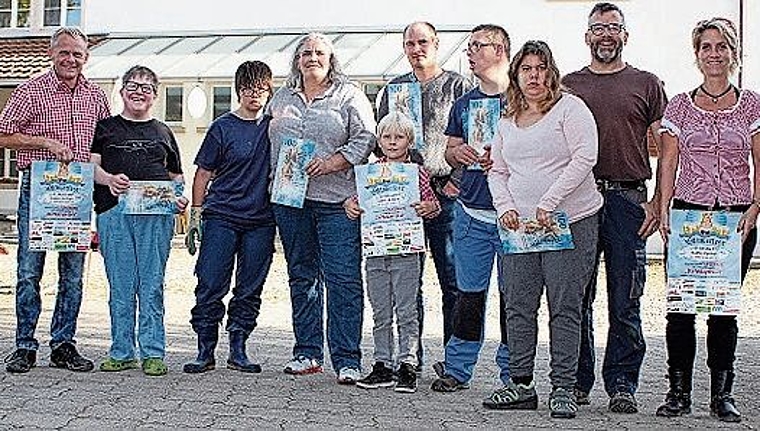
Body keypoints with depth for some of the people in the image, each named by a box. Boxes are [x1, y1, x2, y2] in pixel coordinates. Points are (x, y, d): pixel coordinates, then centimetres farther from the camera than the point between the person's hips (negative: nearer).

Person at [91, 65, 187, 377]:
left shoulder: (163, 132, 20)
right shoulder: (106, 127, 16)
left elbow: (175, 176, 20)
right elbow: (91, 165, 6)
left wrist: (180, 198, 0)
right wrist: (109, 179, -15)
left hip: (156, 214, 1)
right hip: (114, 212, 0)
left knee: (152, 285, -2)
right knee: (120, 285, 0)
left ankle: (153, 353, 2)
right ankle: (121, 352, 9)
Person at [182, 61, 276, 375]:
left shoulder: (274, 125, 8)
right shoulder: (223, 127, 2)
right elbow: (203, 173, 5)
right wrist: (195, 215, 0)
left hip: (261, 221, 2)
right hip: (221, 218, -2)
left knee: (250, 289, 6)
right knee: (211, 285, -4)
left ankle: (238, 350, 16)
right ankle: (205, 351, 6)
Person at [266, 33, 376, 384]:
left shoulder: (349, 95, 5)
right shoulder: (282, 98, 18)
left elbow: (366, 139, -3)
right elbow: (267, 140, 24)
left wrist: (332, 163, -15)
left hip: (336, 201, -4)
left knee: (343, 279, -9)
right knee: (301, 276, 10)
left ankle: (347, 359, -4)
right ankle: (307, 352, 18)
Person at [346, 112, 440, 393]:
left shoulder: (417, 172, 0)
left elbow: (433, 206, 6)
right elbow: (360, 199, 15)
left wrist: (429, 208, -15)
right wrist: (350, 205, -6)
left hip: (406, 251, -3)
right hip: (375, 250, 3)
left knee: (406, 312, 0)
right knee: (380, 313, 10)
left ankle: (407, 365, 8)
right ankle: (383, 365, 19)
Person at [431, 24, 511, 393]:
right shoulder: (464, 103, 15)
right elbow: (449, 151, 21)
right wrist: (458, 153, -2)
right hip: (472, 213, 4)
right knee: (469, 293, 6)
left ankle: (512, 372, 12)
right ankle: (457, 369, 14)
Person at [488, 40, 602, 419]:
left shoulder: (569, 108, -2)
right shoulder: (508, 120, 16)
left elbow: (584, 158, -12)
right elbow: (497, 171, 19)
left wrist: (549, 203, -17)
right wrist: (505, 207, 1)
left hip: (569, 221, -5)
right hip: (519, 226, 6)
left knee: (564, 307, -3)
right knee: (518, 306, 6)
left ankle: (563, 388, 4)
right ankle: (521, 384, 15)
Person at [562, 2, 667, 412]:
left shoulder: (646, 84, 9)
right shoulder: (569, 85, 13)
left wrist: (657, 203, -3)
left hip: (627, 199, -1)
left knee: (625, 302, 1)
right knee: (576, 298, 5)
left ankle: (622, 384, 10)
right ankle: (576, 382, 15)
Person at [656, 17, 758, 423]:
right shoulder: (680, 105, 7)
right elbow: (668, 163, 4)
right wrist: (663, 210, -6)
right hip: (687, 214, 0)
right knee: (680, 302, -2)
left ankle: (722, 393, 14)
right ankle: (679, 390, 9)